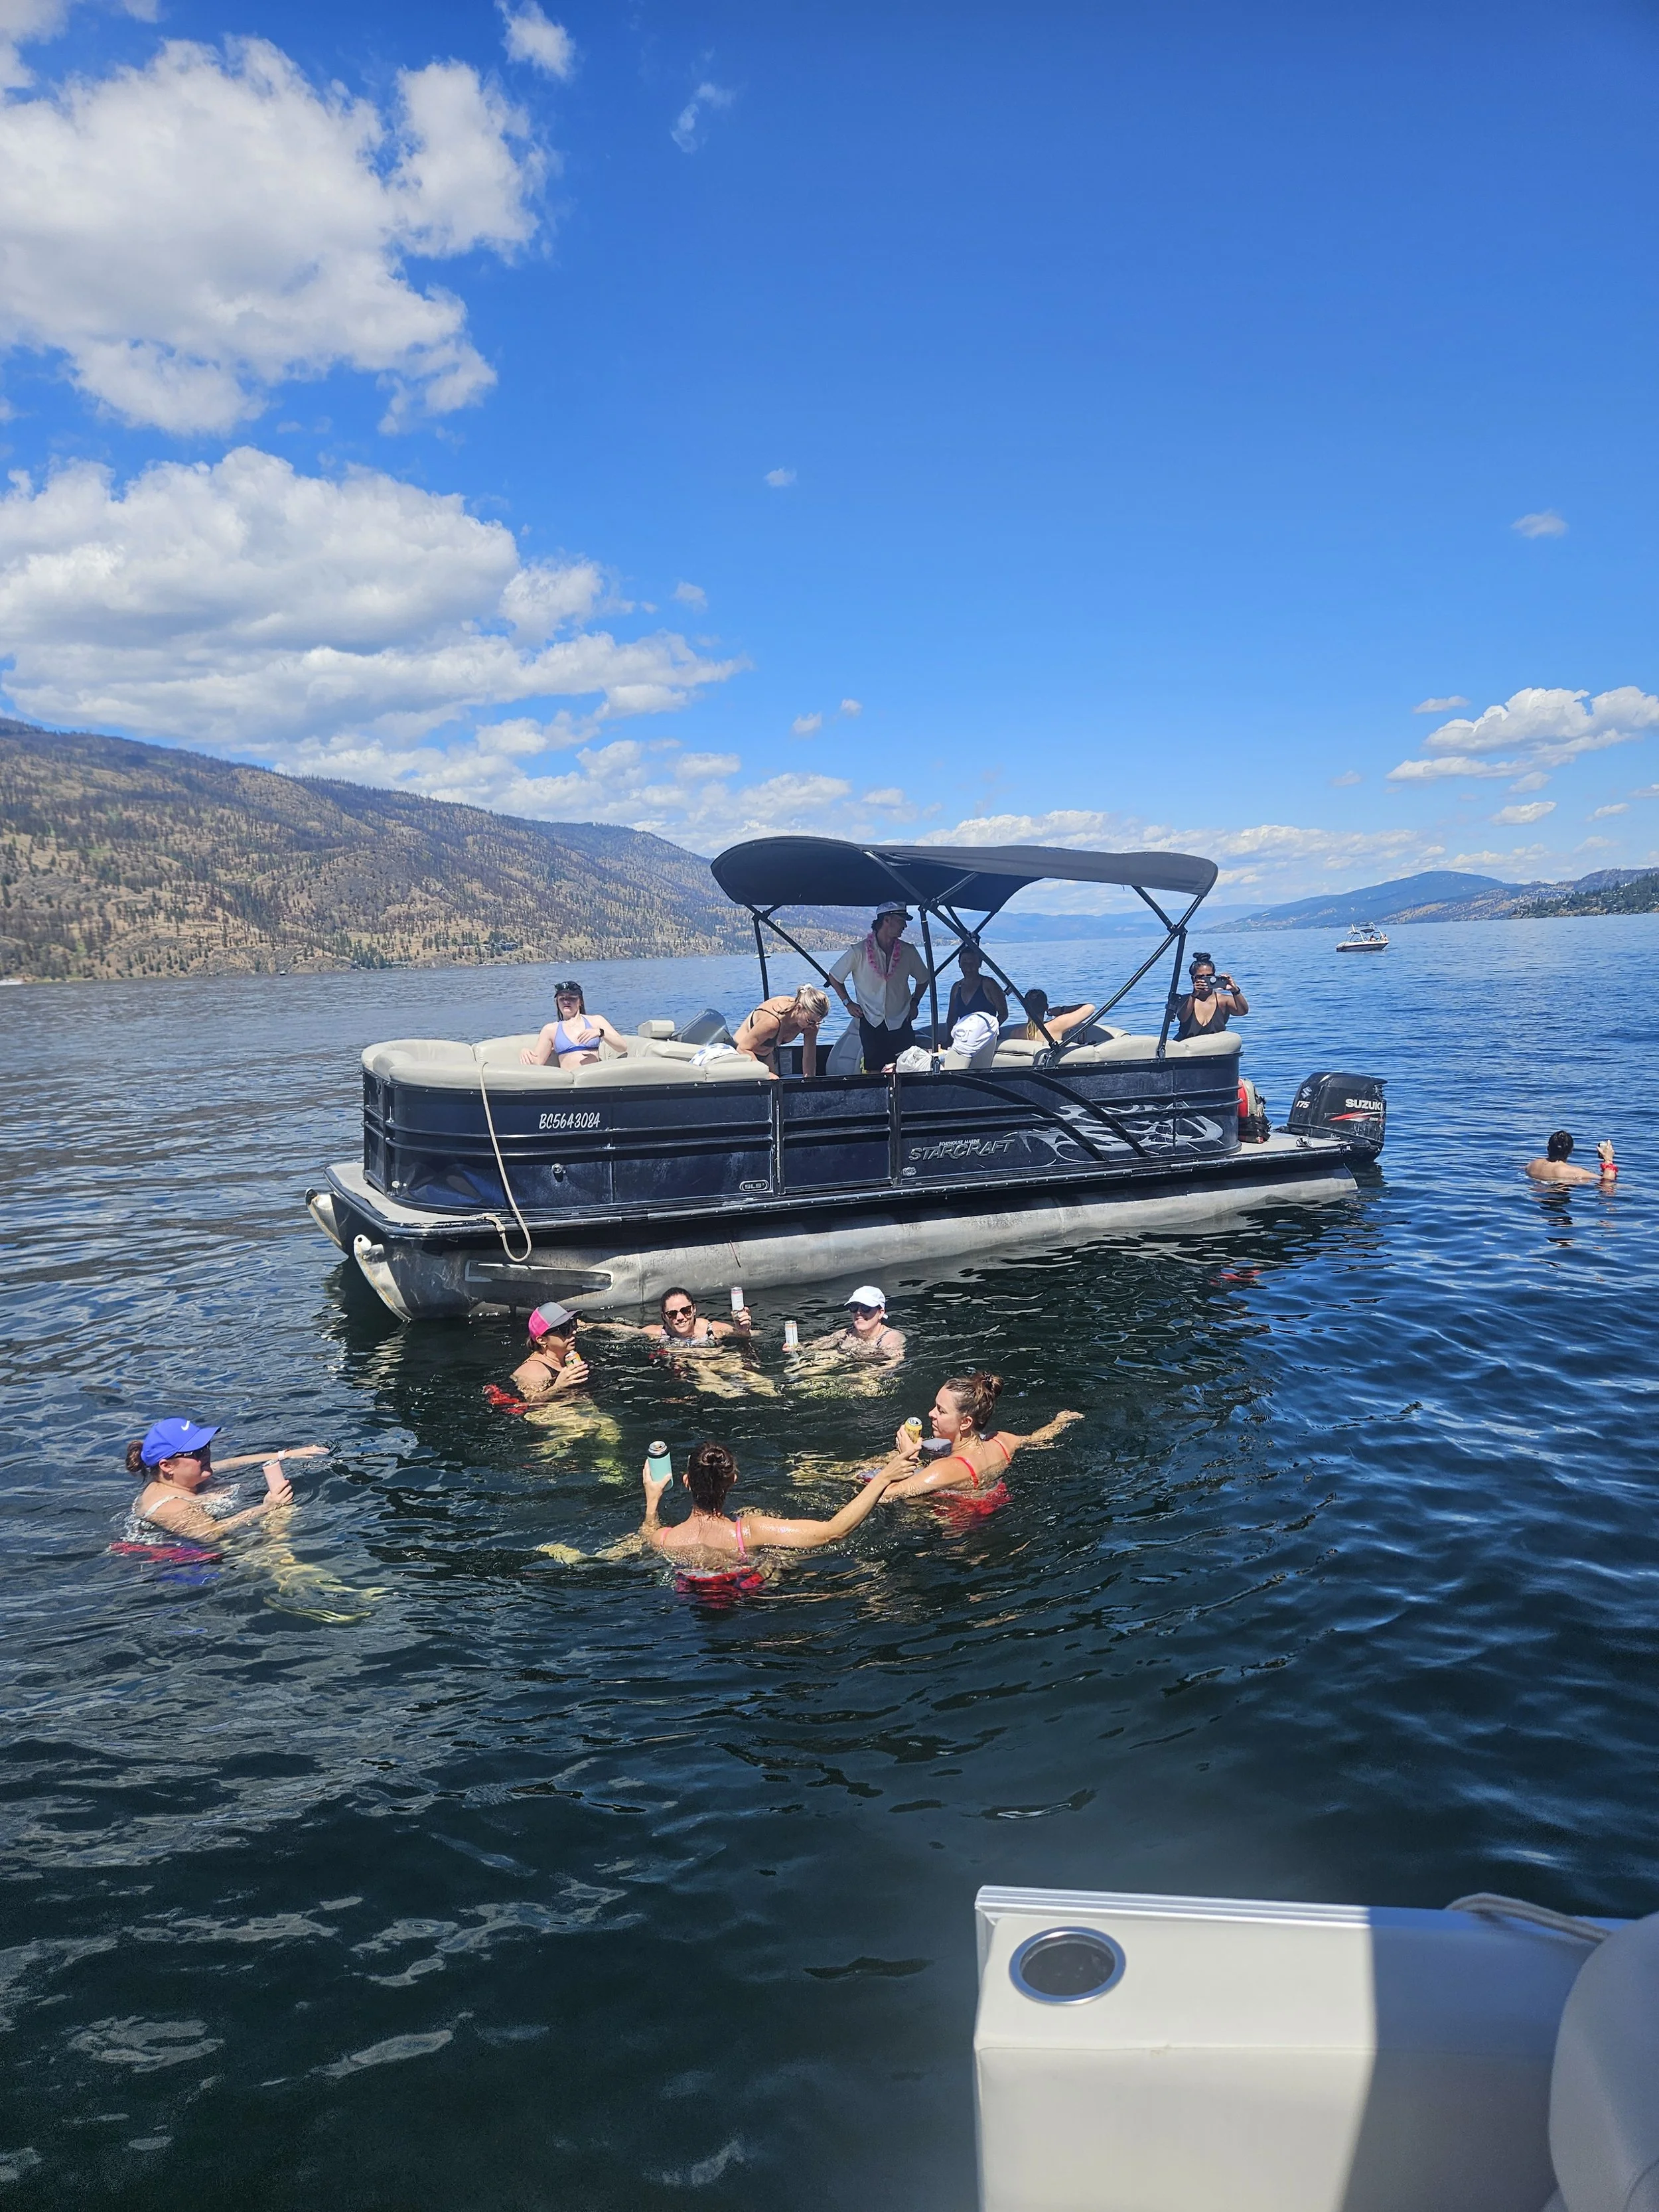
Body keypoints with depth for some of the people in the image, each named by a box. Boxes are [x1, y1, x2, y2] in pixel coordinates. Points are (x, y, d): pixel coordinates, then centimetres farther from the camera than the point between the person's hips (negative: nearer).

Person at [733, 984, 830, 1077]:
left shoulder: (811, 1026, -21)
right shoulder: (772, 1021, -41)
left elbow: (809, 1059, -12)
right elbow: (743, 1049, -34)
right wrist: (766, 1073, -39)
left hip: (767, 1055, 6)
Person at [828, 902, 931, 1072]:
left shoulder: (908, 951, 1)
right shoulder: (859, 951, -7)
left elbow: (923, 979, 19)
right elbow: (834, 977, 6)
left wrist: (914, 1002, 8)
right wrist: (848, 1003, 3)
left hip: (901, 1023, 2)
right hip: (871, 1022, -2)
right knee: (874, 1073, -3)